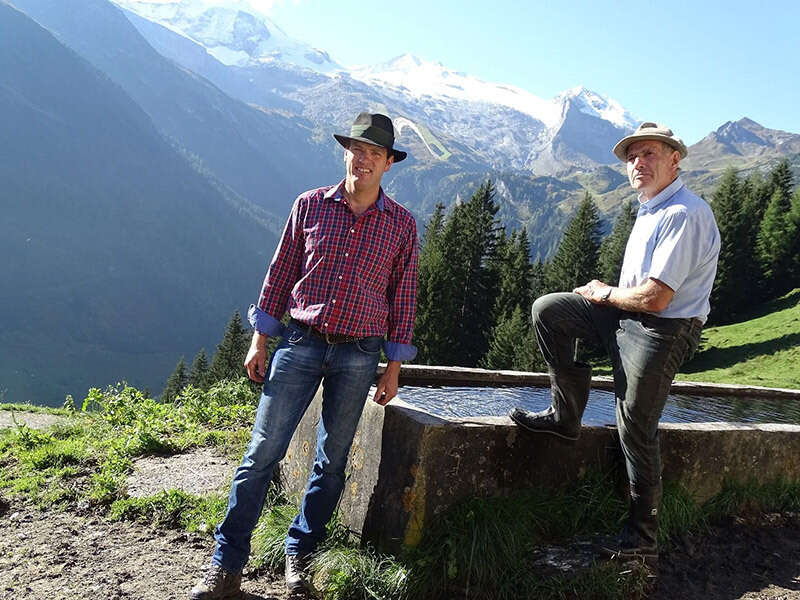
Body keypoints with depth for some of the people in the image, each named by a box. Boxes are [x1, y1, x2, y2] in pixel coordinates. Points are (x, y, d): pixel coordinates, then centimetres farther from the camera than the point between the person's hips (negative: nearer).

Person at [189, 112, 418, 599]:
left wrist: (394, 367, 4)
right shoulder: (311, 205, 2)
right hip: (300, 343, 0)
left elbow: (403, 297, 6)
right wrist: (260, 341, 4)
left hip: (358, 356, 1)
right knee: (263, 452, -2)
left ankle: (300, 555, 27)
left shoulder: (401, 224, 2)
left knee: (332, 461, 9)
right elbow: (280, 273, 6)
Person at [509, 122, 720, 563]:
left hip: (662, 331, -9)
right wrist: (609, 293, 2)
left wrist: (605, 294, -8)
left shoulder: (684, 215, -20)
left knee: (636, 430, -2)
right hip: (628, 315, 9)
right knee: (547, 311, 3)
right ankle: (566, 415, 11)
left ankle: (642, 538, 15)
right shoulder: (650, 209, 12)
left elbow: (654, 299, -25)